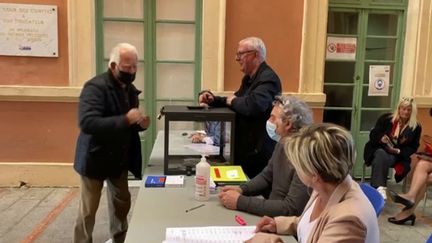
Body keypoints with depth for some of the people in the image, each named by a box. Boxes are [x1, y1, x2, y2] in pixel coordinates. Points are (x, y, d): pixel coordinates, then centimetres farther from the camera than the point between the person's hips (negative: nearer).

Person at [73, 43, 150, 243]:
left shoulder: (130, 88, 5)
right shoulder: (95, 87, -20)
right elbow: (87, 123, -33)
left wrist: (140, 124, -8)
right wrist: (125, 119, -38)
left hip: (120, 158, 7)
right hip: (96, 157, -7)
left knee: (122, 204, 19)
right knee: (88, 209, 8)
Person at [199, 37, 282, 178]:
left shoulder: (268, 78, -20)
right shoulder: (249, 78, 11)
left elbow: (253, 106, -36)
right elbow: (234, 100, 20)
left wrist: (233, 101, -15)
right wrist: (212, 99, 1)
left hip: (258, 153, -9)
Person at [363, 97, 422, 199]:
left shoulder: (416, 127, 4)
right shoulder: (385, 118, 2)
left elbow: (413, 147, 4)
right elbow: (373, 135, 0)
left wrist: (398, 151, -14)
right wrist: (381, 138, -23)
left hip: (397, 156, 0)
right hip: (379, 149, 0)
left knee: (385, 159, -35)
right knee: (381, 154, -37)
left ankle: (377, 186, -37)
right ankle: (380, 187, -47)